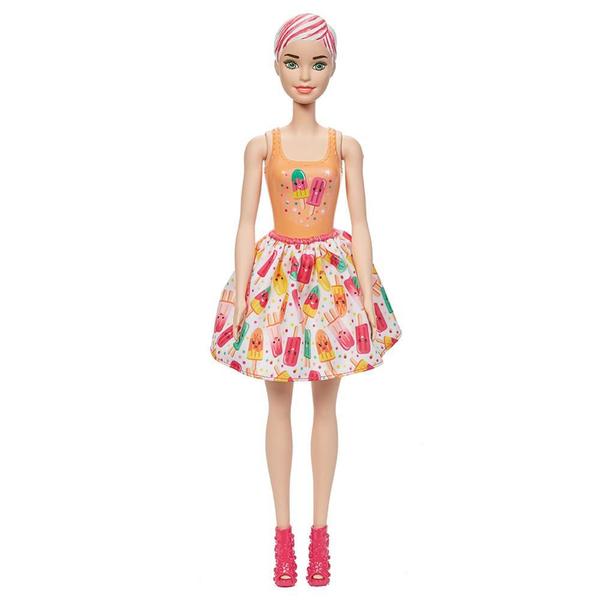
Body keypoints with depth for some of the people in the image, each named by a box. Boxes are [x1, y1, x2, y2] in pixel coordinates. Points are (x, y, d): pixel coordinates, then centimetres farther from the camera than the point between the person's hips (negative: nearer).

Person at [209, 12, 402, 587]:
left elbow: (359, 226, -2)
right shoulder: (261, 146, -2)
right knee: (278, 405, 7)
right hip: (276, 275, 0)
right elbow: (246, 226, -2)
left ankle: (319, 530, 20)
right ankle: (283, 531, 20)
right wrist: (239, 299, -8)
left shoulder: (346, 146, -1)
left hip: (332, 273, 0)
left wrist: (367, 298, -6)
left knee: (325, 404, 7)